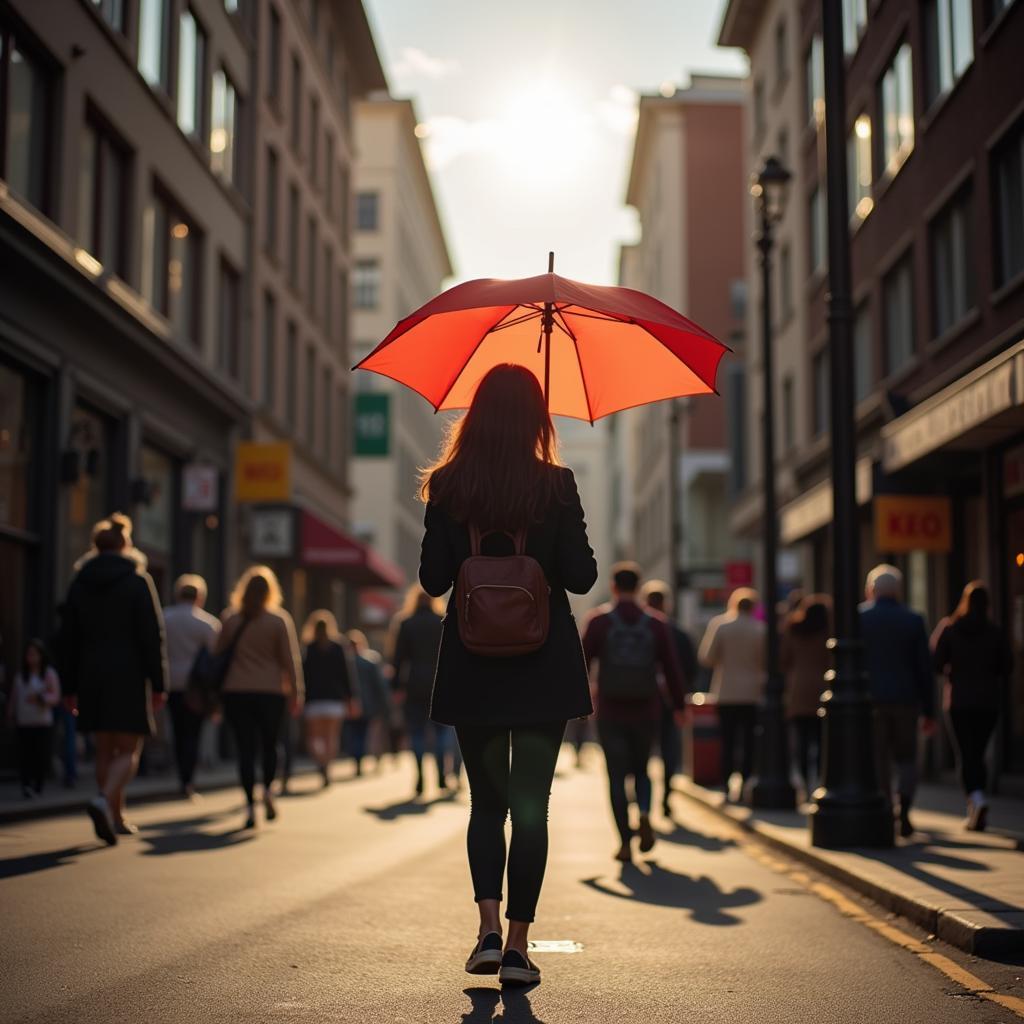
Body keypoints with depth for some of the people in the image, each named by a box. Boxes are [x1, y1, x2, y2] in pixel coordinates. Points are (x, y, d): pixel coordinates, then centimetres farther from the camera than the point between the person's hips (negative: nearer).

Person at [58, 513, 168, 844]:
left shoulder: (79, 583, 7)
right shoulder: (137, 581, -4)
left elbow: (68, 638, 8)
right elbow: (152, 636, -8)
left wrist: (70, 687, 12)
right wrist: (158, 684, -6)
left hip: (91, 675, 4)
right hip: (129, 675, -4)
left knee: (105, 751, 13)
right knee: (128, 751, -1)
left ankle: (116, 818, 17)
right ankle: (105, 801, -25)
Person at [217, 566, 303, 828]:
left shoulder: (229, 619, 4)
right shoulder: (279, 620, -1)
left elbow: (219, 654, 7)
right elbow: (290, 660, -1)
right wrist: (296, 694, 5)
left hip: (236, 692, 1)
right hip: (271, 692, -1)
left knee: (245, 749, 2)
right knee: (270, 745, 17)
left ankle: (250, 806, -5)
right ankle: (267, 789, -2)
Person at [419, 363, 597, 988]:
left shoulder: (447, 487, -3)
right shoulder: (556, 485, -7)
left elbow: (433, 580, -1)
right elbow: (582, 578, -6)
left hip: (473, 666, 2)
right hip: (544, 667, -1)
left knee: (486, 801, 15)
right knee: (531, 805, 5)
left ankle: (489, 928, 1)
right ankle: (518, 945, 5)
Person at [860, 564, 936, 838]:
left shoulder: (857, 618, 0)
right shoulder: (914, 620, 2)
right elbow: (925, 668, 2)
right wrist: (929, 711, 6)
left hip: (871, 700, -1)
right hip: (906, 700, 1)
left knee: (879, 761, 6)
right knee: (906, 759, 12)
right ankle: (903, 809, -10)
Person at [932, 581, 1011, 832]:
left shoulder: (950, 629, -5)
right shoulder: (996, 632, -4)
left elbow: (937, 664, -6)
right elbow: (1007, 667, -1)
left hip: (959, 700, -1)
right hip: (988, 700, 1)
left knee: (966, 755, 1)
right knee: (978, 753, 13)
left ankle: (976, 798, -23)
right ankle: (976, 813, 14)